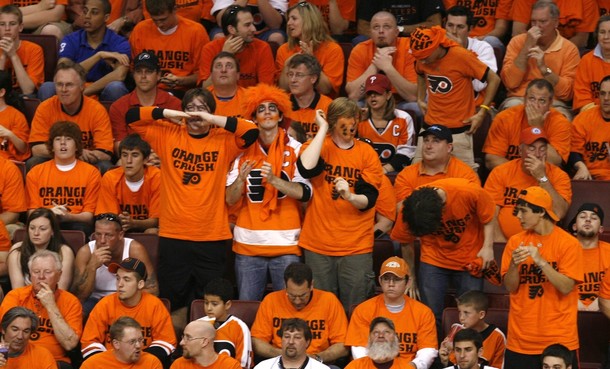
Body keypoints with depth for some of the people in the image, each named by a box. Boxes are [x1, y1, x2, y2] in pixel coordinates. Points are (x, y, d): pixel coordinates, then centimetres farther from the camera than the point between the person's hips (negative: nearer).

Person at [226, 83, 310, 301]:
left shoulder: (295, 149, 2)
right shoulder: (244, 151, 9)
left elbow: (305, 193, -7)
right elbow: (230, 199, 6)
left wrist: (274, 180, -21)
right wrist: (241, 179, -15)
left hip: (286, 243, -2)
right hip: (248, 242, 2)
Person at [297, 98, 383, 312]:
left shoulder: (367, 153, 4)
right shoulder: (318, 145, 3)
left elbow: (369, 200, -1)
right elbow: (306, 168, -21)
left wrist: (350, 196, -24)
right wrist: (323, 129, -13)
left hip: (357, 246, 0)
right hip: (318, 245, 0)